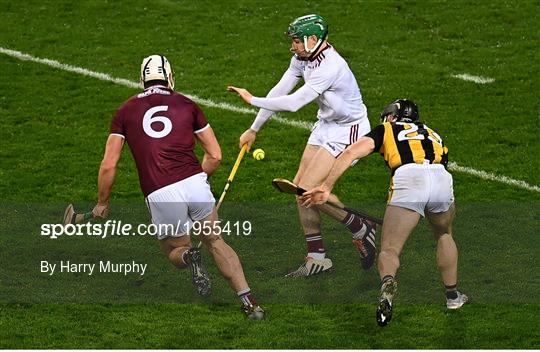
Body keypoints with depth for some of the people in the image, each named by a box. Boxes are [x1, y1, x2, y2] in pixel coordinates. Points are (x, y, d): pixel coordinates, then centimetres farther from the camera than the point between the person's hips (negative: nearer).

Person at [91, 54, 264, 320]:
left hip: (159, 196, -1)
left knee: (175, 250, 23)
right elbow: (215, 156, 14)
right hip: (194, 183, 1)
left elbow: (108, 166, 9)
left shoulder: (125, 111, 13)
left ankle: (188, 256, -13)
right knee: (216, 242, 21)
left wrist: (102, 203, 21)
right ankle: (249, 302, 7)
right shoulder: (186, 105, 15)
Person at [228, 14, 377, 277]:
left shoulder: (329, 67, -29)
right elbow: (279, 92, 6)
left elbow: (293, 103, -30)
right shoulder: (302, 58, -1)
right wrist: (254, 129, 9)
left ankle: (362, 231, 4)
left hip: (348, 129, -9)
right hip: (326, 125, 9)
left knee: (310, 188, -16)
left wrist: (252, 100, -22)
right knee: (300, 187, 3)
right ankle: (316, 258, 12)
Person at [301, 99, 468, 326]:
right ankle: (453, 296, 37)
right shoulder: (433, 135, 38)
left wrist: (326, 188, 7)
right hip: (441, 178, 3)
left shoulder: (387, 129, 25)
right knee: (444, 235, 32)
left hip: (408, 181, -3)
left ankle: (387, 282, -30)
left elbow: (352, 152, 11)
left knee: (389, 249, 2)